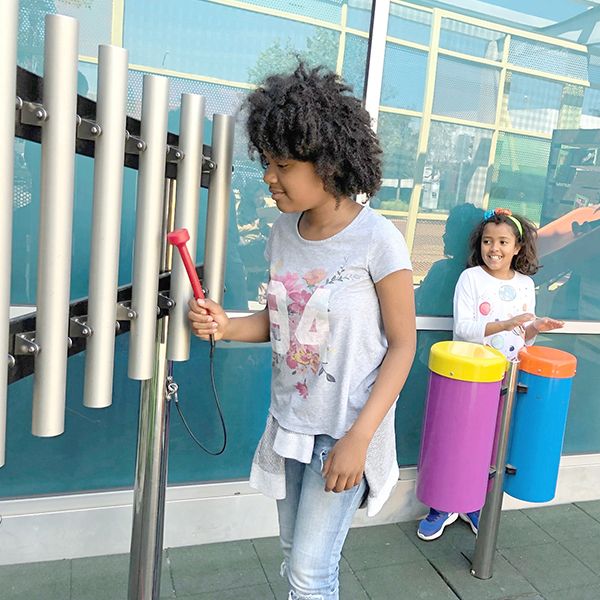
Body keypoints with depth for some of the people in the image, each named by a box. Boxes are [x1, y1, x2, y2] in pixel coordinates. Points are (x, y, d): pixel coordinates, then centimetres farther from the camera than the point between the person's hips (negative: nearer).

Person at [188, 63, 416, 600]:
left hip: (346, 430, -6)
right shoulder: (284, 231, -1)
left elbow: (402, 344, -13)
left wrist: (359, 437, -18)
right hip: (289, 423, 6)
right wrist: (226, 326, -12)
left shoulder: (377, 240, -18)